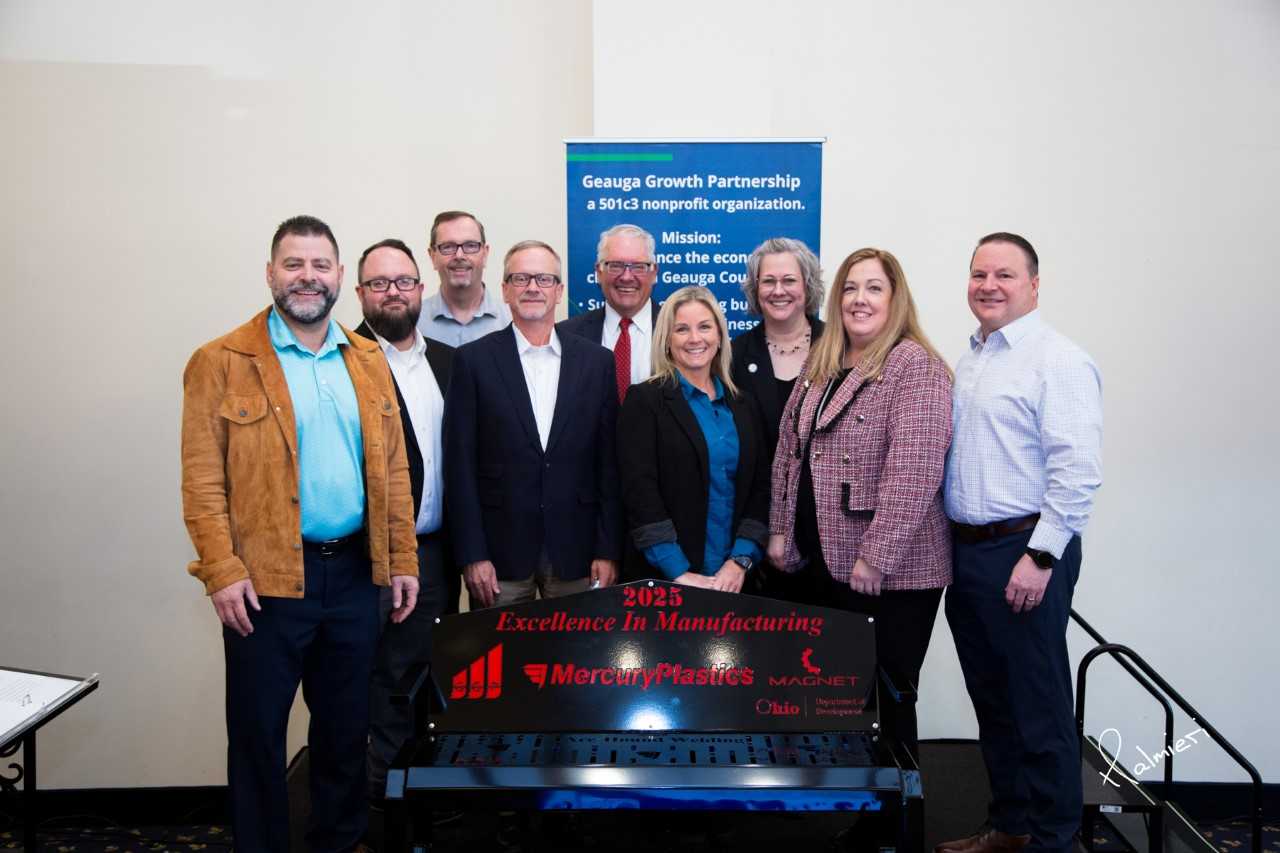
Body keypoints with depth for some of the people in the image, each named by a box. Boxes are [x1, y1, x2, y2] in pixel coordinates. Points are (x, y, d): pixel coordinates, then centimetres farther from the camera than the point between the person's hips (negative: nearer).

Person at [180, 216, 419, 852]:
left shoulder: (368, 360, 9)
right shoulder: (221, 363, -3)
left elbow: (392, 469, 10)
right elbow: (202, 479, -7)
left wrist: (402, 561, 5)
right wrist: (222, 573, -15)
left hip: (356, 573, 4)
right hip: (266, 579, -4)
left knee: (346, 727, 16)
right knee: (258, 731, 7)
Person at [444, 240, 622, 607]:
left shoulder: (597, 361, 4)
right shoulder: (474, 360, -1)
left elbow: (609, 463, 4)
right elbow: (460, 464, -3)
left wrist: (608, 551, 0)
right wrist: (472, 555, -8)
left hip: (576, 551, 2)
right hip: (500, 552, -1)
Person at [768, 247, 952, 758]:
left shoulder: (915, 365, -12)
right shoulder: (820, 366, 12)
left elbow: (915, 468, -20)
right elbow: (788, 451, 16)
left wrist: (876, 556, -22)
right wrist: (780, 530, 10)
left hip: (890, 572, -7)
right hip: (822, 563, 7)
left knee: (885, 700, 4)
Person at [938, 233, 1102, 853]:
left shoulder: (1058, 361, -11)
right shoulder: (968, 361, 15)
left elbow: (1077, 471, -18)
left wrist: (1041, 557, -20)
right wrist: (954, 544, 17)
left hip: (1025, 552, -8)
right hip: (966, 549, 8)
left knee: (1037, 705, 1)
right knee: (991, 700, 16)